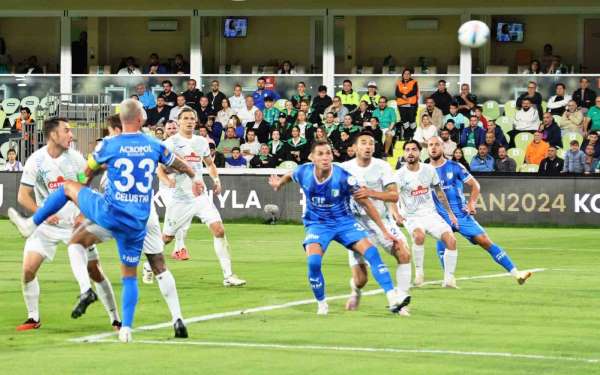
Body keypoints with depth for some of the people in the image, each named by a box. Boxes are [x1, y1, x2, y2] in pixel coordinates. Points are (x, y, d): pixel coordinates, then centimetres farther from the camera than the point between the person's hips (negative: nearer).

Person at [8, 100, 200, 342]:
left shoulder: (109, 146, -7)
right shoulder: (154, 146, 1)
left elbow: (89, 169, 12)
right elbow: (178, 164, 21)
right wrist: (194, 177, 42)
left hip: (110, 214, -2)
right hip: (137, 222, 3)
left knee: (68, 186, 20)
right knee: (130, 274, 14)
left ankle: (31, 224, 27)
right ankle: (126, 328, 8)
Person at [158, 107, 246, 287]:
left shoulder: (201, 142, 9)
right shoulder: (171, 143, -5)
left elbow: (210, 163, 26)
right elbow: (160, 170, -6)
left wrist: (216, 179, 9)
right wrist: (169, 181, -26)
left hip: (201, 196, 3)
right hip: (180, 198, -3)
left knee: (219, 230, -13)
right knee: (167, 238, 5)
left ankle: (228, 275, -12)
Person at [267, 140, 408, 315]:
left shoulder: (343, 177, -21)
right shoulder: (304, 172, -15)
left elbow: (365, 203, -10)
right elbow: (290, 176, 14)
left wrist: (384, 230, -6)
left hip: (344, 222, -1)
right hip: (317, 224, 1)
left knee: (371, 252, -20)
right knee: (313, 261, -25)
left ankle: (393, 300, -18)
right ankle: (321, 304, 0)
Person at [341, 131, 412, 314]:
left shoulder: (382, 167, -7)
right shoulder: (345, 168, -5)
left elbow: (394, 196, -17)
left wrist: (371, 193, -31)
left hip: (383, 221, 0)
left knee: (403, 253, -25)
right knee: (360, 280, -4)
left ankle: (401, 300, -11)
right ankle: (356, 292, 35)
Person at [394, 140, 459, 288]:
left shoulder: (429, 169, 1)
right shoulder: (400, 174, -11)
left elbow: (439, 191, 16)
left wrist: (450, 212, 18)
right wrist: (396, 213, -43)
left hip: (431, 214, 4)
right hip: (412, 217, -4)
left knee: (451, 240, -15)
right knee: (419, 236, -35)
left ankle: (449, 278, -3)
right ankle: (419, 272, -16)